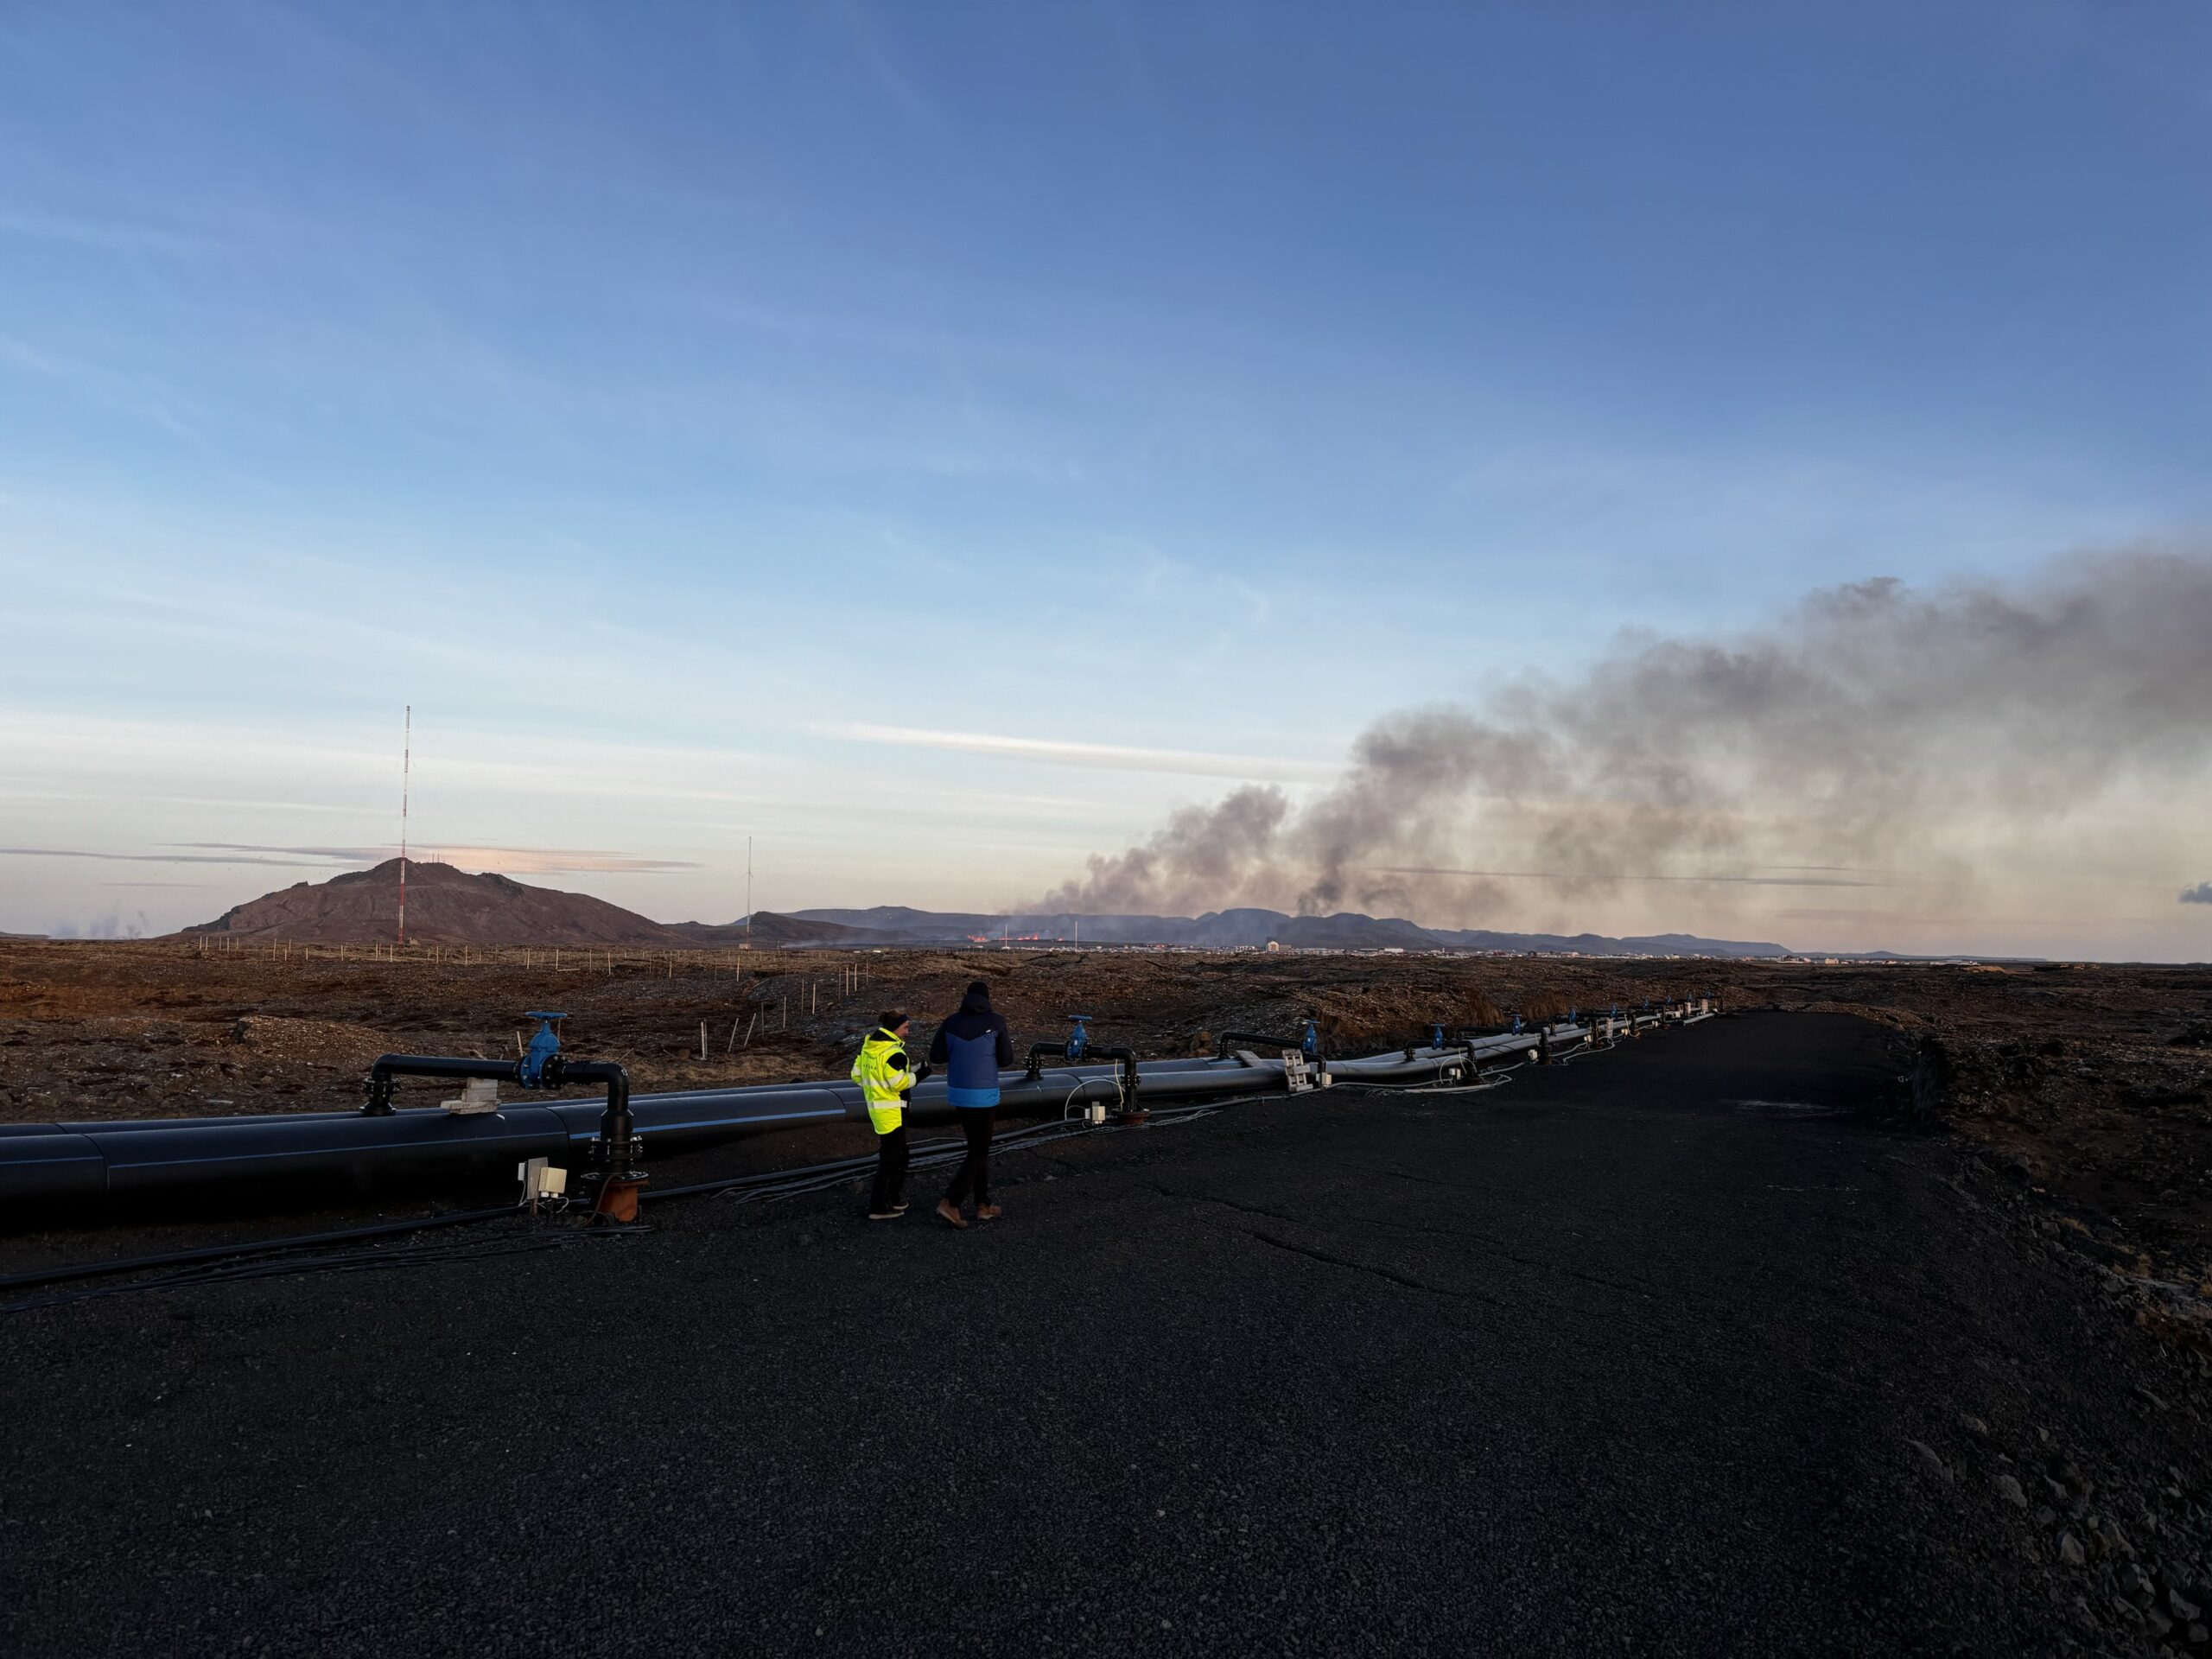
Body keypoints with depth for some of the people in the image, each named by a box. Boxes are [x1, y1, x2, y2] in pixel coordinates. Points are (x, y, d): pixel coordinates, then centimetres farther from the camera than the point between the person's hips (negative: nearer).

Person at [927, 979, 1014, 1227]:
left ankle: (984, 1205, 21)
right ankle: (950, 1202, -8)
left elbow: (935, 1057, 3)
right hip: (983, 1095, -5)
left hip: (958, 1094, 5)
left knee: (979, 1148, 17)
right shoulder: (995, 1022, -8)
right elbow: (1006, 1060, -4)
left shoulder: (951, 1022, 3)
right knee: (978, 1152, 3)